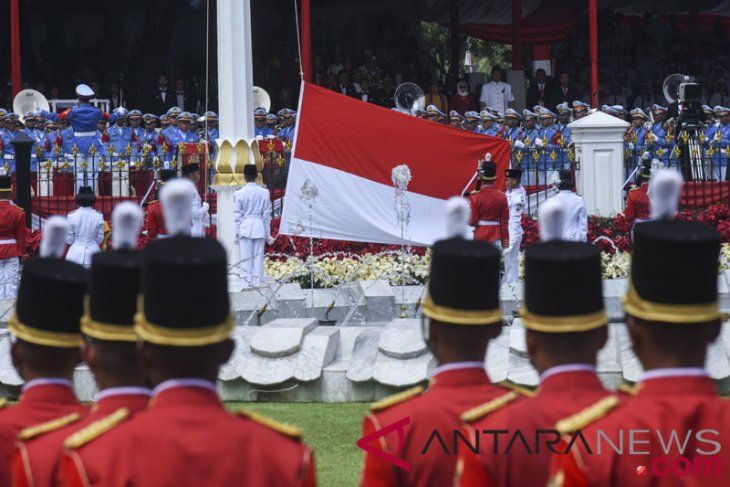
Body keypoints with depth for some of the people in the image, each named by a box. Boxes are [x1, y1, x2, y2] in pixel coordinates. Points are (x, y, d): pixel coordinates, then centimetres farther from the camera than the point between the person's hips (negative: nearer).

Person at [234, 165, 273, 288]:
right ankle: (258, 285, 4)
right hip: (259, 228, 2)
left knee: (245, 259, 1)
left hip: (245, 228, -1)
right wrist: (268, 234, 11)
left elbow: (237, 215, -2)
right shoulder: (264, 192, -1)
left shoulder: (239, 194, -5)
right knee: (258, 258, 5)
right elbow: (267, 214, 4)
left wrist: (237, 232, 6)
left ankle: (247, 285, -2)